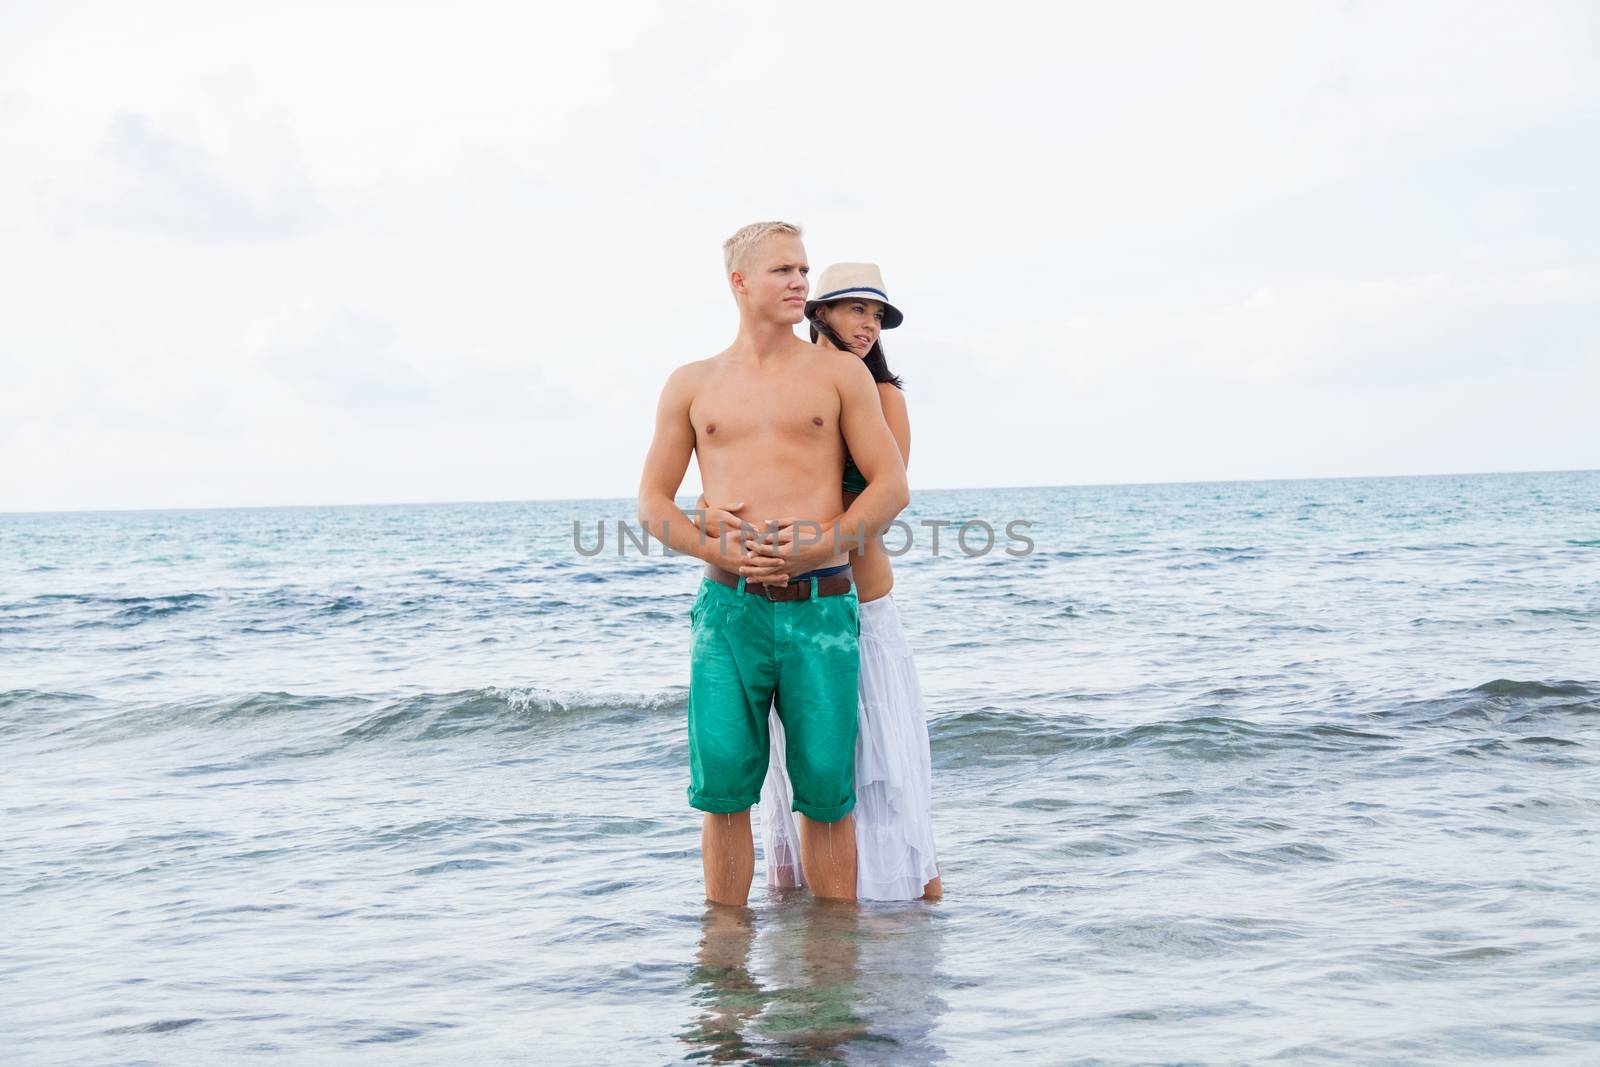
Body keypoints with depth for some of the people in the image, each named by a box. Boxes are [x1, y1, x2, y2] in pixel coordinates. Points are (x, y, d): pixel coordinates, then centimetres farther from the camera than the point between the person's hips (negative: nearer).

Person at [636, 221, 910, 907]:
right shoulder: (692, 384, 13)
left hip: (821, 605, 0)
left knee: (826, 786, -1)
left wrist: (820, 544, -10)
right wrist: (716, 549, -6)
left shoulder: (839, 373, 10)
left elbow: (892, 486, 5)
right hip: (729, 607, 1)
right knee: (724, 778, -8)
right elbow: (652, 502, 13)